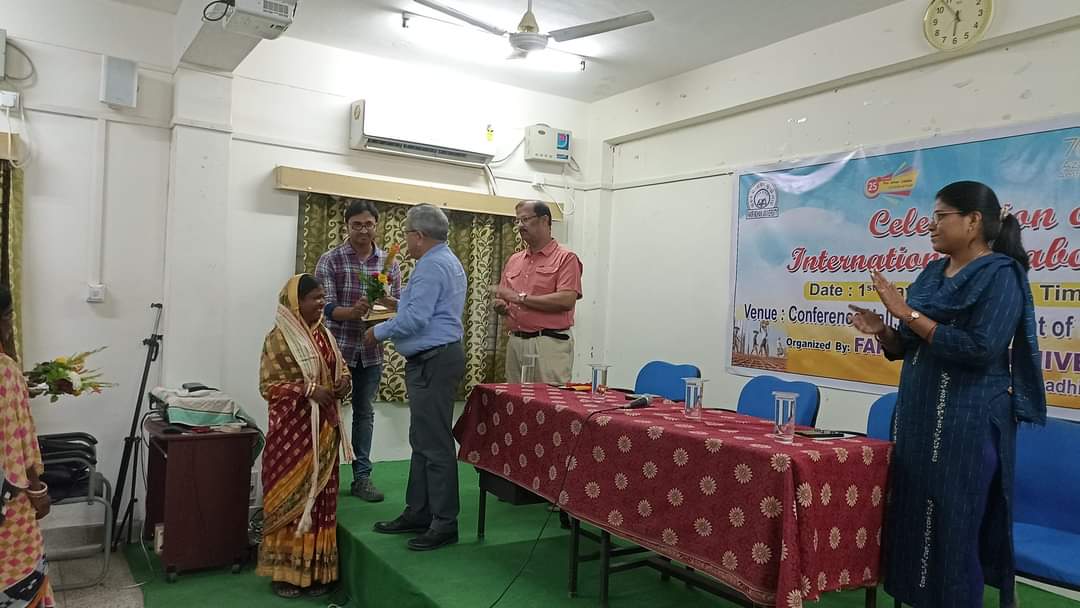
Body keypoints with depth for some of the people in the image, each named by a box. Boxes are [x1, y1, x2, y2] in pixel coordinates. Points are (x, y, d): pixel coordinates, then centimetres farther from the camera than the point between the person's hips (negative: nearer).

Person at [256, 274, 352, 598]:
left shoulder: (324, 333, 9)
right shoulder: (278, 338, -11)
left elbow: (339, 366, 18)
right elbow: (268, 385, -12)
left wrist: (344, 380, -4)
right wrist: (307, 390, -22)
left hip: (323, 429, 6)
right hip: (292, 431, -6)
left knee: (321, 498, 10)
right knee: (290, 497, 3)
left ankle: (315, 569, 22)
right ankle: (284, 570, 16)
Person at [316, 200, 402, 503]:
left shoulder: (389, 263, 4)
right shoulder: (330, 260, -5)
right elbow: (325, 306, -12)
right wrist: (352, 312, -31)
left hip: (371, 352, 3)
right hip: (337, 349, -3)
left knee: (365, 413, 10)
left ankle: (362, 476, 19)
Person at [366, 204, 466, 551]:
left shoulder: (432, 265, -16)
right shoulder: (447, 261, 18)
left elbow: (415, 318, -22)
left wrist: (379, 332, -8)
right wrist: (400, 301, 25)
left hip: (433, 362, -11)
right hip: (432, 359, 11)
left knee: (434, 443, -5)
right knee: (422, 440, 16)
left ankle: (444, 523, 3)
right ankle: (418, 513, 25)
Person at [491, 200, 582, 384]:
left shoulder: (566, 258, -3)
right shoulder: (514, 260, 16)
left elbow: (566, 300, -16)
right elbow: (502, 300, 21)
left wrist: (520, 297, -15)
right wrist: (500, 306, -3)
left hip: (550, 344, -6)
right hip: (515, 342, 6)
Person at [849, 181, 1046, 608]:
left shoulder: (1000, 274, -10)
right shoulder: (932, 273, 11)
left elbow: (980, 351, -22)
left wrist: (907, 313, -21)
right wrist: (882, 331, -5)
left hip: (968, 420, -7)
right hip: (917, 413, 8)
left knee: (952, 526, 0)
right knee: (911, 517, 12)